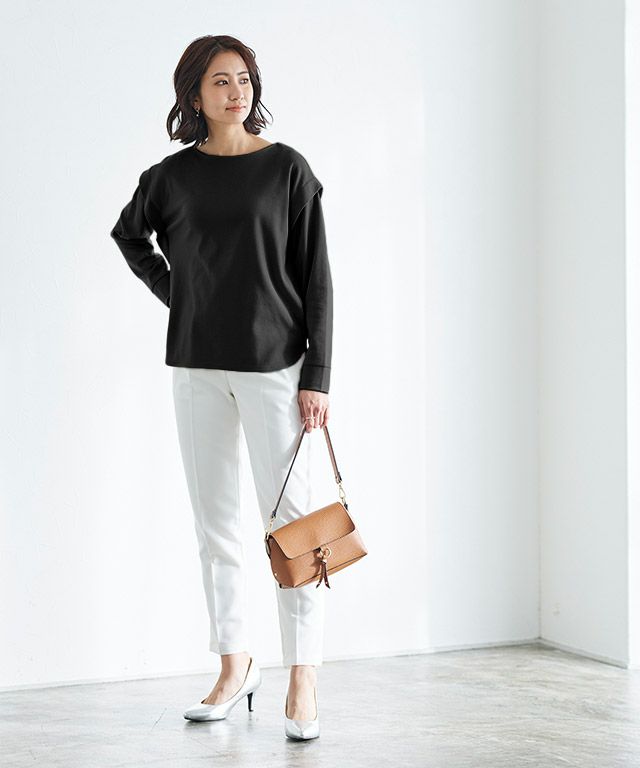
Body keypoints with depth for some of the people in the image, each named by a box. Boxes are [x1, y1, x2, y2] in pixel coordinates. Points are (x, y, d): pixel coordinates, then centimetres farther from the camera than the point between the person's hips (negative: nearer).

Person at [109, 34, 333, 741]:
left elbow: (315, 277, -3)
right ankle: (235, 666, 20)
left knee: (289, 516, -5)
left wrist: (318, 376, -9)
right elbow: (128, 234, 25)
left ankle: (302, 680, 2)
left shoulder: (287, 169, -2)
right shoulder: (172, 176, 5)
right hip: (197, 365, 3)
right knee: (214, 519, 8)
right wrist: (171, 292, 10)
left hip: (273, 364, -3)